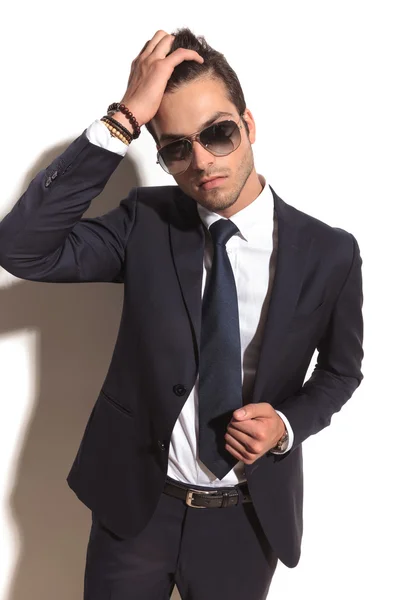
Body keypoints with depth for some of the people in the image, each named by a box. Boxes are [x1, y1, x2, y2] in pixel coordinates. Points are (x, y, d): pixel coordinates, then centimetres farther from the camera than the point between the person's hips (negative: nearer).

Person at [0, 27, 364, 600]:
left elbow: (340, 370, 5)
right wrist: (123, 120, -29)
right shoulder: (146, 223, -10)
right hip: (134, 506, 0)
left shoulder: (331, 252, -10)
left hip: (247, 519, 0)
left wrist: (289, 424, -15)